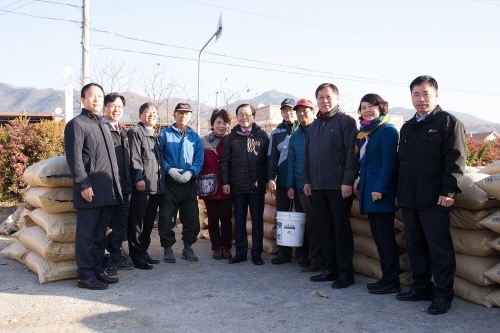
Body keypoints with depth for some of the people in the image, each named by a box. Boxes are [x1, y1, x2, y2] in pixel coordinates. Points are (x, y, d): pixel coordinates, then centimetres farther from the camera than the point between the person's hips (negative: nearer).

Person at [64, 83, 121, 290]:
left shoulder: (103, 125, 21)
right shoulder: (77, 124, -5)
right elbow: (74, 158, -13)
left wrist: (116, 184, 17)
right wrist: (84, 184, -19)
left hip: (108, 191, 8)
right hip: (90, 191, -8)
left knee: (100, 234, 13)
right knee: (86, 234, -1)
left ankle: (97, 269, 22)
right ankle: (85, 275, 7)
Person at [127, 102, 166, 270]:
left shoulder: (155, 135, 22)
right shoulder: (135, 132, -3)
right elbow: (134, 158, -12)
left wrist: (162, 179, 17)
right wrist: (139, 178, -19)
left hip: (156, 185, 8)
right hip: (142, 185, -8)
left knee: (149, 221, 13)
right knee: (137, 221, -2)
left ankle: (144, 251, 22)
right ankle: (137, 256, 4)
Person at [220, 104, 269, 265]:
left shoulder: (262, 135, 4)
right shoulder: (231, 137, 7)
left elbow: (269, 159, 2)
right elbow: (224, 161, 6)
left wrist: (268, 179, -3)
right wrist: (225, 182, -1)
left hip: (257, 186, -1)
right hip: (238, 186, 2)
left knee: (257, 220, 4)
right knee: (239, 220, 8)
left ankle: (257, 253, 13)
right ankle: (240, 252, 18)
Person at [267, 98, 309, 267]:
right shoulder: (276, 133, 11)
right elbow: (272, 157, 9)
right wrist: (271, 178, -2)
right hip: (282, 182, 3)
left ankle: (302, 254, 10)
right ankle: (284, 253, 16)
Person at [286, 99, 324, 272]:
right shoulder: (294, 137, 14)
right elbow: (291, 162, 14)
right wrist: (291, 185, 8)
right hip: (302, 186, 4)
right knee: (311, 223, 8)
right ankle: (317, 258, 15)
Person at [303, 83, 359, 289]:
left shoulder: (346, 121, -4)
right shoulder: (313, 126, 17)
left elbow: (352, 153, -11)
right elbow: (307, 155, 19)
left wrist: (348, 181, -17)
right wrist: (307, 180, 12)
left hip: (339, 186, -7)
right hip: (318, 186, 7)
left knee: (341, 229, -1)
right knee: (324, 229, 10)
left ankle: (345, 272, 7)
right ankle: (331, 268, 19)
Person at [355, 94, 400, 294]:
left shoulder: (387, 130, -8)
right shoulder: (364, 132, 17)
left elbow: (389, 162, -16)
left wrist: (380, 188, -21)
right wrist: (362, 186, 13)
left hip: (380, 190, -9)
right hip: (368, 189, 9)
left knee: (385, 236, -5)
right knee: (377, 236, 11)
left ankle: (391, 281, 1)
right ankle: (386, 277, 18)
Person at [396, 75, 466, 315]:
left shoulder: (448, 123, -2)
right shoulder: (407, 127, 19)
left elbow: (455, 160, -10)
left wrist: (449, 191, -17)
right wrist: (398, 192, 18)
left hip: (434, 200, -7)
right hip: (409, 199, 7)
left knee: (439, 248, -1)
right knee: (415, 246, 12)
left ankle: (443, 295, 8)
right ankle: (421, 287, 24)